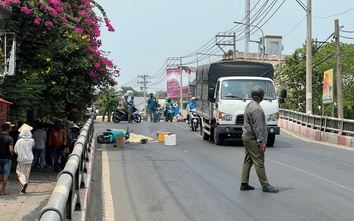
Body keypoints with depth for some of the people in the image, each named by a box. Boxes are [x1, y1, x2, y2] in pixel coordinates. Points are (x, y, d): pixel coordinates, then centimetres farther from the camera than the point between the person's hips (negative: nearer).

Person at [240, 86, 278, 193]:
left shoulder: (249, 105, 14)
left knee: (248, 161, 12)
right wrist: (261, 141, -19)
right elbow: (257, 127, -21)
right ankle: (265, 185, -3)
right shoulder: (256, 109, -18)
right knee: (259, 162, -7)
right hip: (252, 138, -11)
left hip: (247, 136, 11)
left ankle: (244, 184, 14)